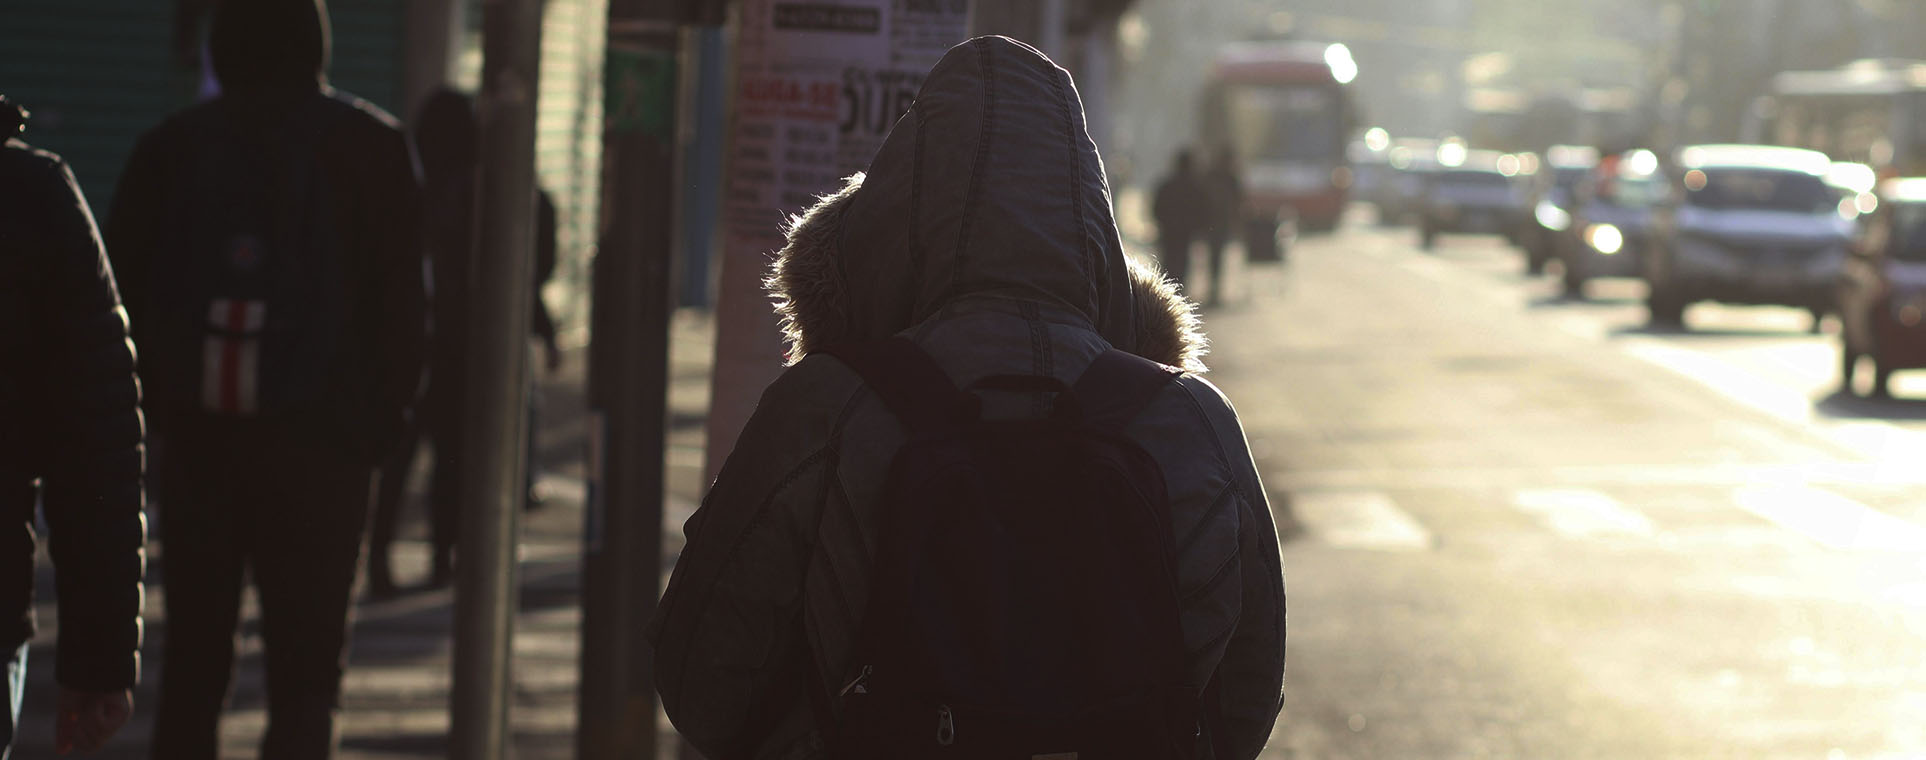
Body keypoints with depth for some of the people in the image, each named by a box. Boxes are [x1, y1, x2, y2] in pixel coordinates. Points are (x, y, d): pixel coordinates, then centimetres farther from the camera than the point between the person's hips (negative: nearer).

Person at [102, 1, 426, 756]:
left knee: (191, 664, 12)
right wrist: (383, 416, 6)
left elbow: (122, 290, 4)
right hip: (318, 439, -2)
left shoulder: (169, 147, 6)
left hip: (195, 436, 2)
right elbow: (401, 304, -3)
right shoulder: (371, 146, 0)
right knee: (304, 676, 0)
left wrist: (152, 402, 11)